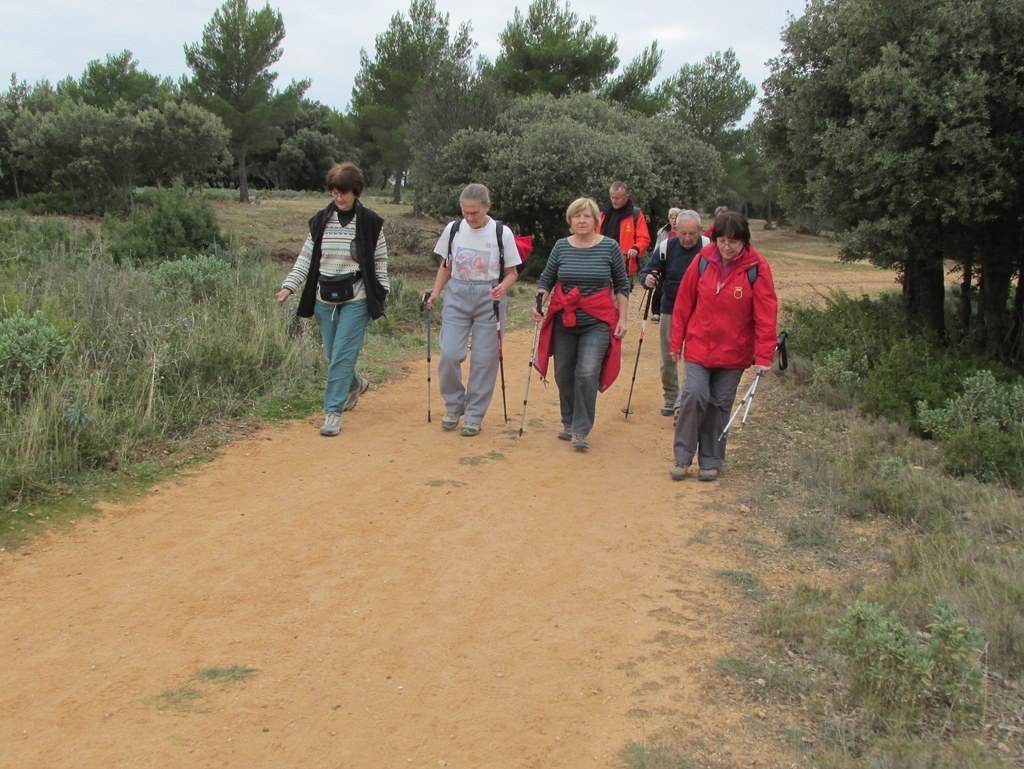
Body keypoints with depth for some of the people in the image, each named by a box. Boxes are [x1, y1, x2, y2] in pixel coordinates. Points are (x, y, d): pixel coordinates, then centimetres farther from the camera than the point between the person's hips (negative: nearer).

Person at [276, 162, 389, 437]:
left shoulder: (370, 222, -3)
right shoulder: (320, 220, 5)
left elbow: (380, 261, 2)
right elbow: (306, 258, 7)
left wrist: (382, 291, -3)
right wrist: (290, 285, -3)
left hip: (356, 300, -4)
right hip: (324, 299, 4)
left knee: (343, 355, -9)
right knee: (333, 355, 13)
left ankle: (333, 411, -4)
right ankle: (355, 384, 42)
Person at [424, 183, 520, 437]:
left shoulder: (502, 233, -6)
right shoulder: (453, 229, 1)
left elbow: (512, 272, 1)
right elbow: (445, 266, 12)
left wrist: (503, 287, -20)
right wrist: (435, 293, -1)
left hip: (489, 299, -2)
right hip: (457, 295, 2)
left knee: (484, 359, -1)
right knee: (449, 354, -8)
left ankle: (474, 415, 12)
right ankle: (453, 405, 16)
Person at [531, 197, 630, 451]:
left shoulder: (610, 247, -2)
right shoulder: (561, 247, 3)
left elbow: (622, 285, 5)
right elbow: (546, 279, 10)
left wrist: (622, 318, 0)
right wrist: (539, 302, -8)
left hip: (598, 323, -3)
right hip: (563, 321, 3)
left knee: (587, 373, -14)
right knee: (564, 374, 9)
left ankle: (581, 430, -4)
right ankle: (568, 423, 28)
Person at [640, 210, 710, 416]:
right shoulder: (666, 247, -6)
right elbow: (646, 271, -2)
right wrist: (647, 279, -26)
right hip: (670, 311, 3)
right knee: (668, 359, 11)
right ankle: (671, 399, 27)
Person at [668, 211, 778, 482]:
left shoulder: (757, 268, -10)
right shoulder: (703, 260, -4)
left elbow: (766, 314, -10)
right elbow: (684, 303, 3)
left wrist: (763, 356, -14)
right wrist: (676, 341, 5)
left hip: (734, 352, -1)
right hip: (699, 345, 1)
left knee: (720, 405, 6)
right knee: (694, 395, -12)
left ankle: (711, 462, 20)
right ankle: (682, 457, 3)